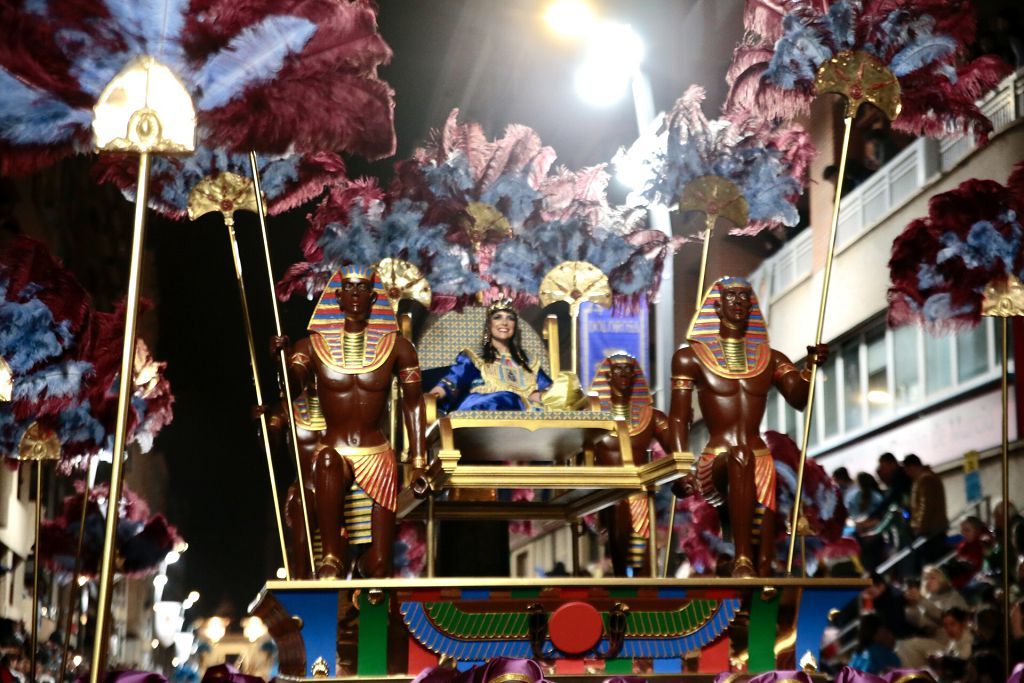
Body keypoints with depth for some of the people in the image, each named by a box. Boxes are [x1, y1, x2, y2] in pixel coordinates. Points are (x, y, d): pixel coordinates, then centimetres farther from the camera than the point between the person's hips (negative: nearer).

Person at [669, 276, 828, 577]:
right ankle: (743, 561, -47)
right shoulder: (690, 357, 9)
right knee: (740, 457, -38)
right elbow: (679, 418, 2)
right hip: (716, 462, -3)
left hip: (759, 461, 3)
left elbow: (799, 398, 2)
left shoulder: (771, 359, 17)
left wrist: (811, 366, -17)